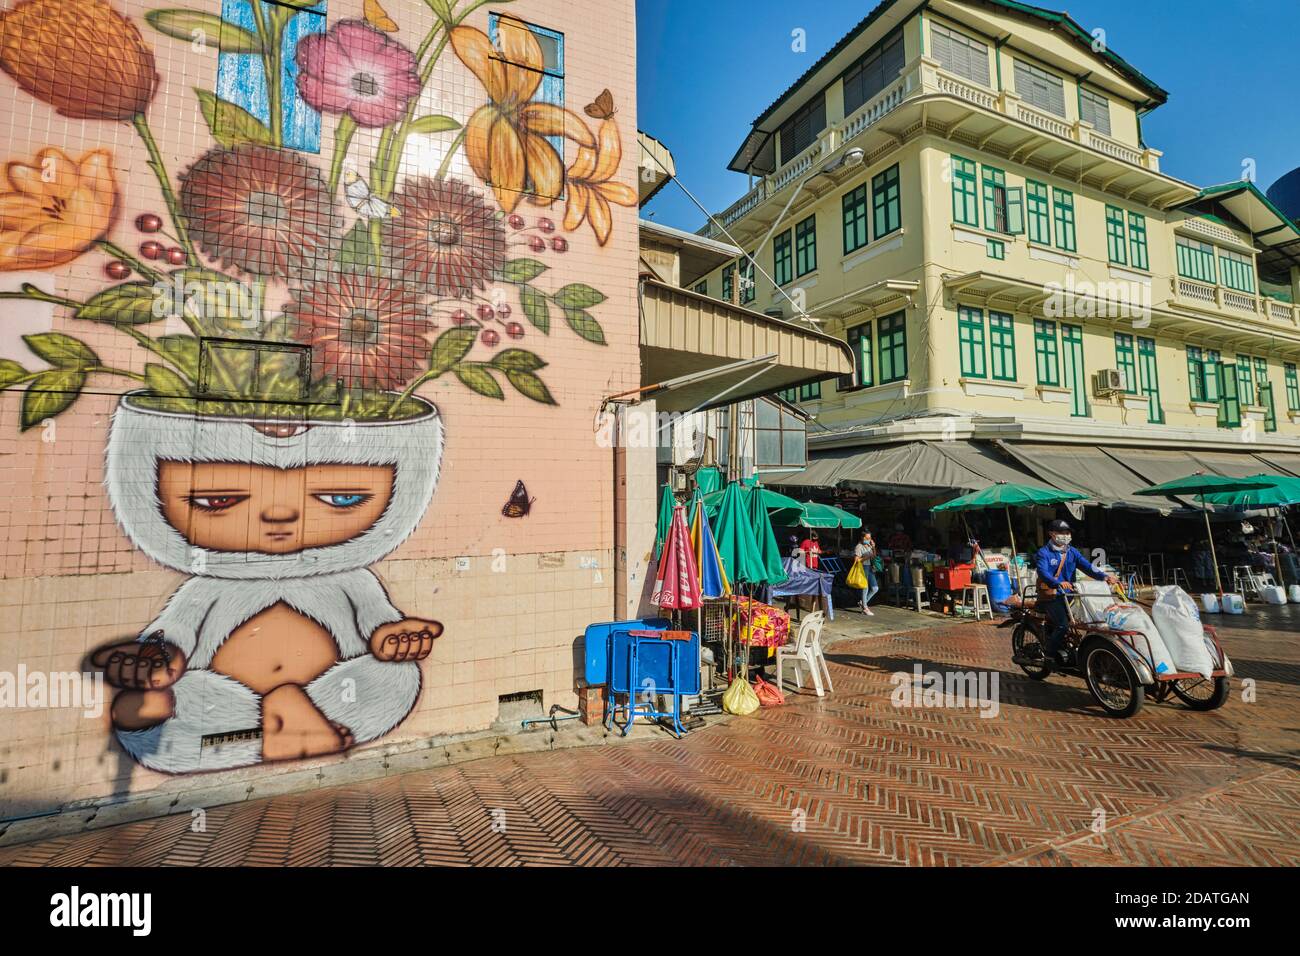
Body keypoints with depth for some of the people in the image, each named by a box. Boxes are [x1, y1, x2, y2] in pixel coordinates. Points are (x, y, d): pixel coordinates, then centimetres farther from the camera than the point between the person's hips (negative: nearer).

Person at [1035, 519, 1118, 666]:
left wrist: (1104, 576, -19)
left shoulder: (1072, 551, 13)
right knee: (1063, 624, -22)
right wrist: (1058, 583, -41)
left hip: (1068, 594, 6)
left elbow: (1086, 566, 0)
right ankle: (1051, 651, 0)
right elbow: (1043, 572, -22)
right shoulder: (1044, 553, -6)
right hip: (1051, 597, -6)